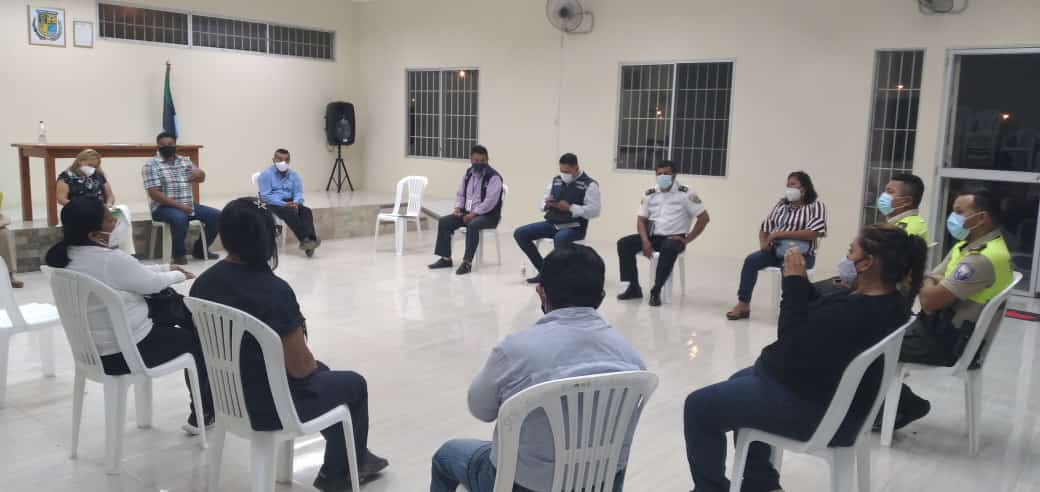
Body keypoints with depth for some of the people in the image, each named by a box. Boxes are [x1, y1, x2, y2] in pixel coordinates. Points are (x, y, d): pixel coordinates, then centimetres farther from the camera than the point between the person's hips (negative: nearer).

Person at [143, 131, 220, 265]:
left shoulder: (185, 161, 13)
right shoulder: (151, 165, -5)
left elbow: (201, 177, 4)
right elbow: (154, 194, -13)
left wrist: (200, 174, -23)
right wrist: (179, 206, -20)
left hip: (188, 205, 6)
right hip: (164, 207, -6)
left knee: (216, 215, -10)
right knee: (180, 218, -37)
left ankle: (200, 249, 7)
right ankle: (178, 254, -14)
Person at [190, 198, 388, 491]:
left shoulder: (204, 283, -5)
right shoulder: (273, 291, -29)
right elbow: (299, 366, -24)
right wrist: (314, 365, 1)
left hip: (228, 392, 8)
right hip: (271, 406, -7)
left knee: (321, 371, 31)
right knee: (354, 385, 20)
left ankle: (354, 457, 43)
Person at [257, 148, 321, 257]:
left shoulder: (293, 175, 10)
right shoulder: (266, 174, -5)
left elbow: (298, 193, 5)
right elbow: (265, 196, -13)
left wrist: (295, 203, -20)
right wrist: (284, 204, -23)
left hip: (290, 203, 5)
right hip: (272, 204, -5)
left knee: (306, 211, -24)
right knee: (290, 212, -34)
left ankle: (310, 238, -43)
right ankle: (304, 240, -39)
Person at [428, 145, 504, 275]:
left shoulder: (494, 177, -15)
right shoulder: (468, 173, 9)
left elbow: (490, 201, -22)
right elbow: (460, 193, 16)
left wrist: (473, 214, -24)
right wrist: (458, 208, -2)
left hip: (488, 215, -7)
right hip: (467, 212, 8)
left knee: (472, 225, -39)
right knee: (443, 222, -8)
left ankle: (467, 262, -32)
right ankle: (446, 258, -2)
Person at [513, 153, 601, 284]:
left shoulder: (589, 184, -6)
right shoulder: (555, 180, 12)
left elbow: (594, 211, -14)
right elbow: (543, 202, 17)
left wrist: (570, 208, -20)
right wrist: (547, 204, -8)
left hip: (574, 227, -6)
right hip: (552, 223, 6)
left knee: (559, 238, -42)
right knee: (519, 233, -8)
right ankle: (543, 270, -2)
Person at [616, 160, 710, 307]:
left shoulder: (685, 194, -6)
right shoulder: (650, 194, 7)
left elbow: (704, 217, -7)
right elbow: (641, 220, 7)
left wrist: (687, 239, -12)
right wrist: (645, 241, -11)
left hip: (673, 238, -5)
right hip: (652, 236, 5)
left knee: (669, 248, -40)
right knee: (623, 243, -16)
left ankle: (656, 291, -30)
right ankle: (634, 287, -9)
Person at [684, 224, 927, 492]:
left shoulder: (852, 314, -34)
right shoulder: (891, 302, -2)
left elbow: (790, 344, -24)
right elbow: (820, 319, 7)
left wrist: (794, 282, -22)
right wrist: (801, 281, -3)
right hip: (837, 396, 11)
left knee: (699, 407, -2)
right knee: (740, 381, 31)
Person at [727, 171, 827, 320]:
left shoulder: (816, 206, -2)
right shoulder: (781, 204, 14)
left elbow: (813, 233, -17)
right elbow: (765, 226, 17)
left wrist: (779, 234, -17)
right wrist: (763, 242, -6)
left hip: (801, 254, -5)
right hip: (776, 249, 5)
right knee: (751, 260, -20)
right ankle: (743, 305, -15)